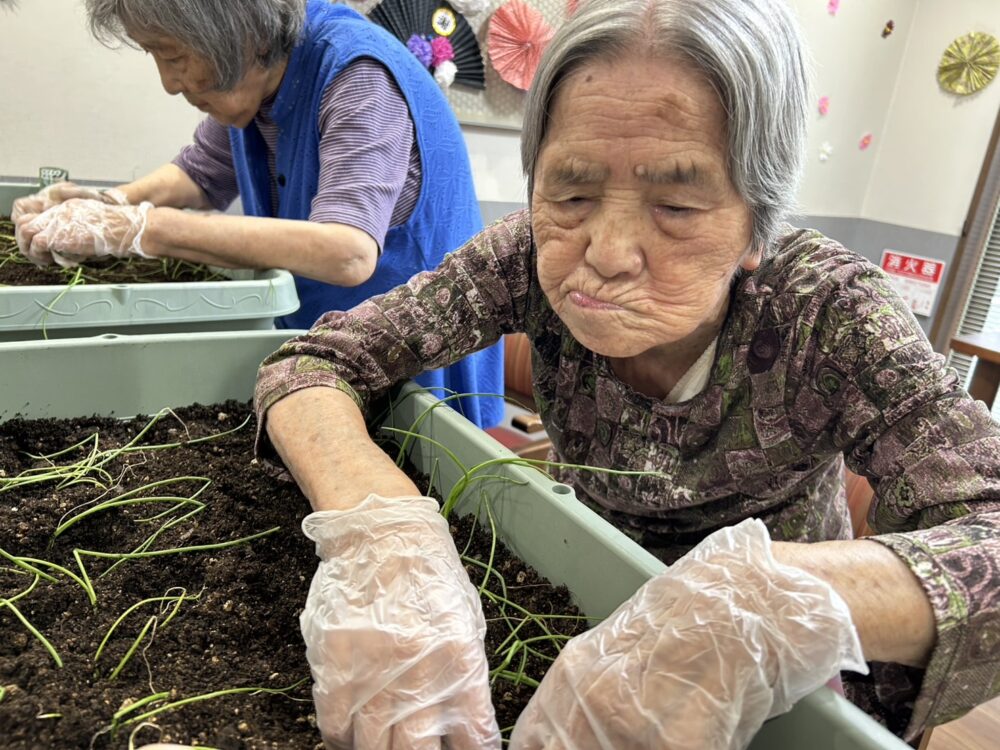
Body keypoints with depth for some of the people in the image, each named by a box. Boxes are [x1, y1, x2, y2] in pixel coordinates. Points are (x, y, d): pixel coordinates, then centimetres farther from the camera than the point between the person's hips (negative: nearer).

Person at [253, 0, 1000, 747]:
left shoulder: (830, 314, -28)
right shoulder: (533, 261, -24)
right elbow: (313, 362, -23)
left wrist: (769, 594, -52)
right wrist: (375, 522, -43)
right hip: (589, 606, 0)